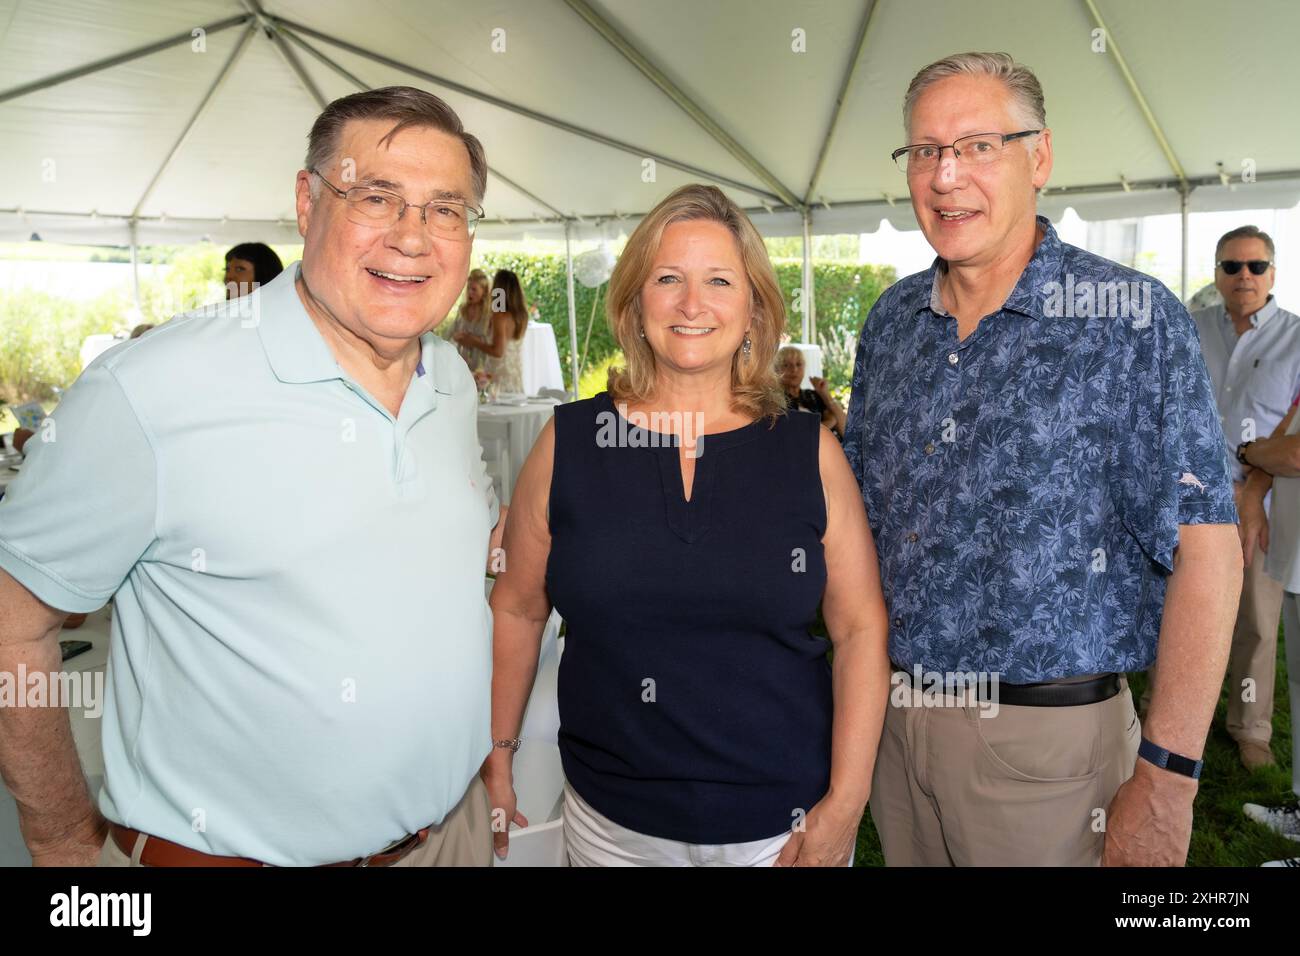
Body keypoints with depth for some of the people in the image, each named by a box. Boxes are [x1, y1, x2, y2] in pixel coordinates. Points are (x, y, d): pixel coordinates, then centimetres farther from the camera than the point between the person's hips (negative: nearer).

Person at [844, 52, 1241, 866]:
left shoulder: (1132, 318, -11)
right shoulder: (892, 320, 5)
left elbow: (1205, 548, -13)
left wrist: (1166, 778, -16)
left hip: (1047, 739, -5)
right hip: (892, 721, 5)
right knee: (905, 856, 21)